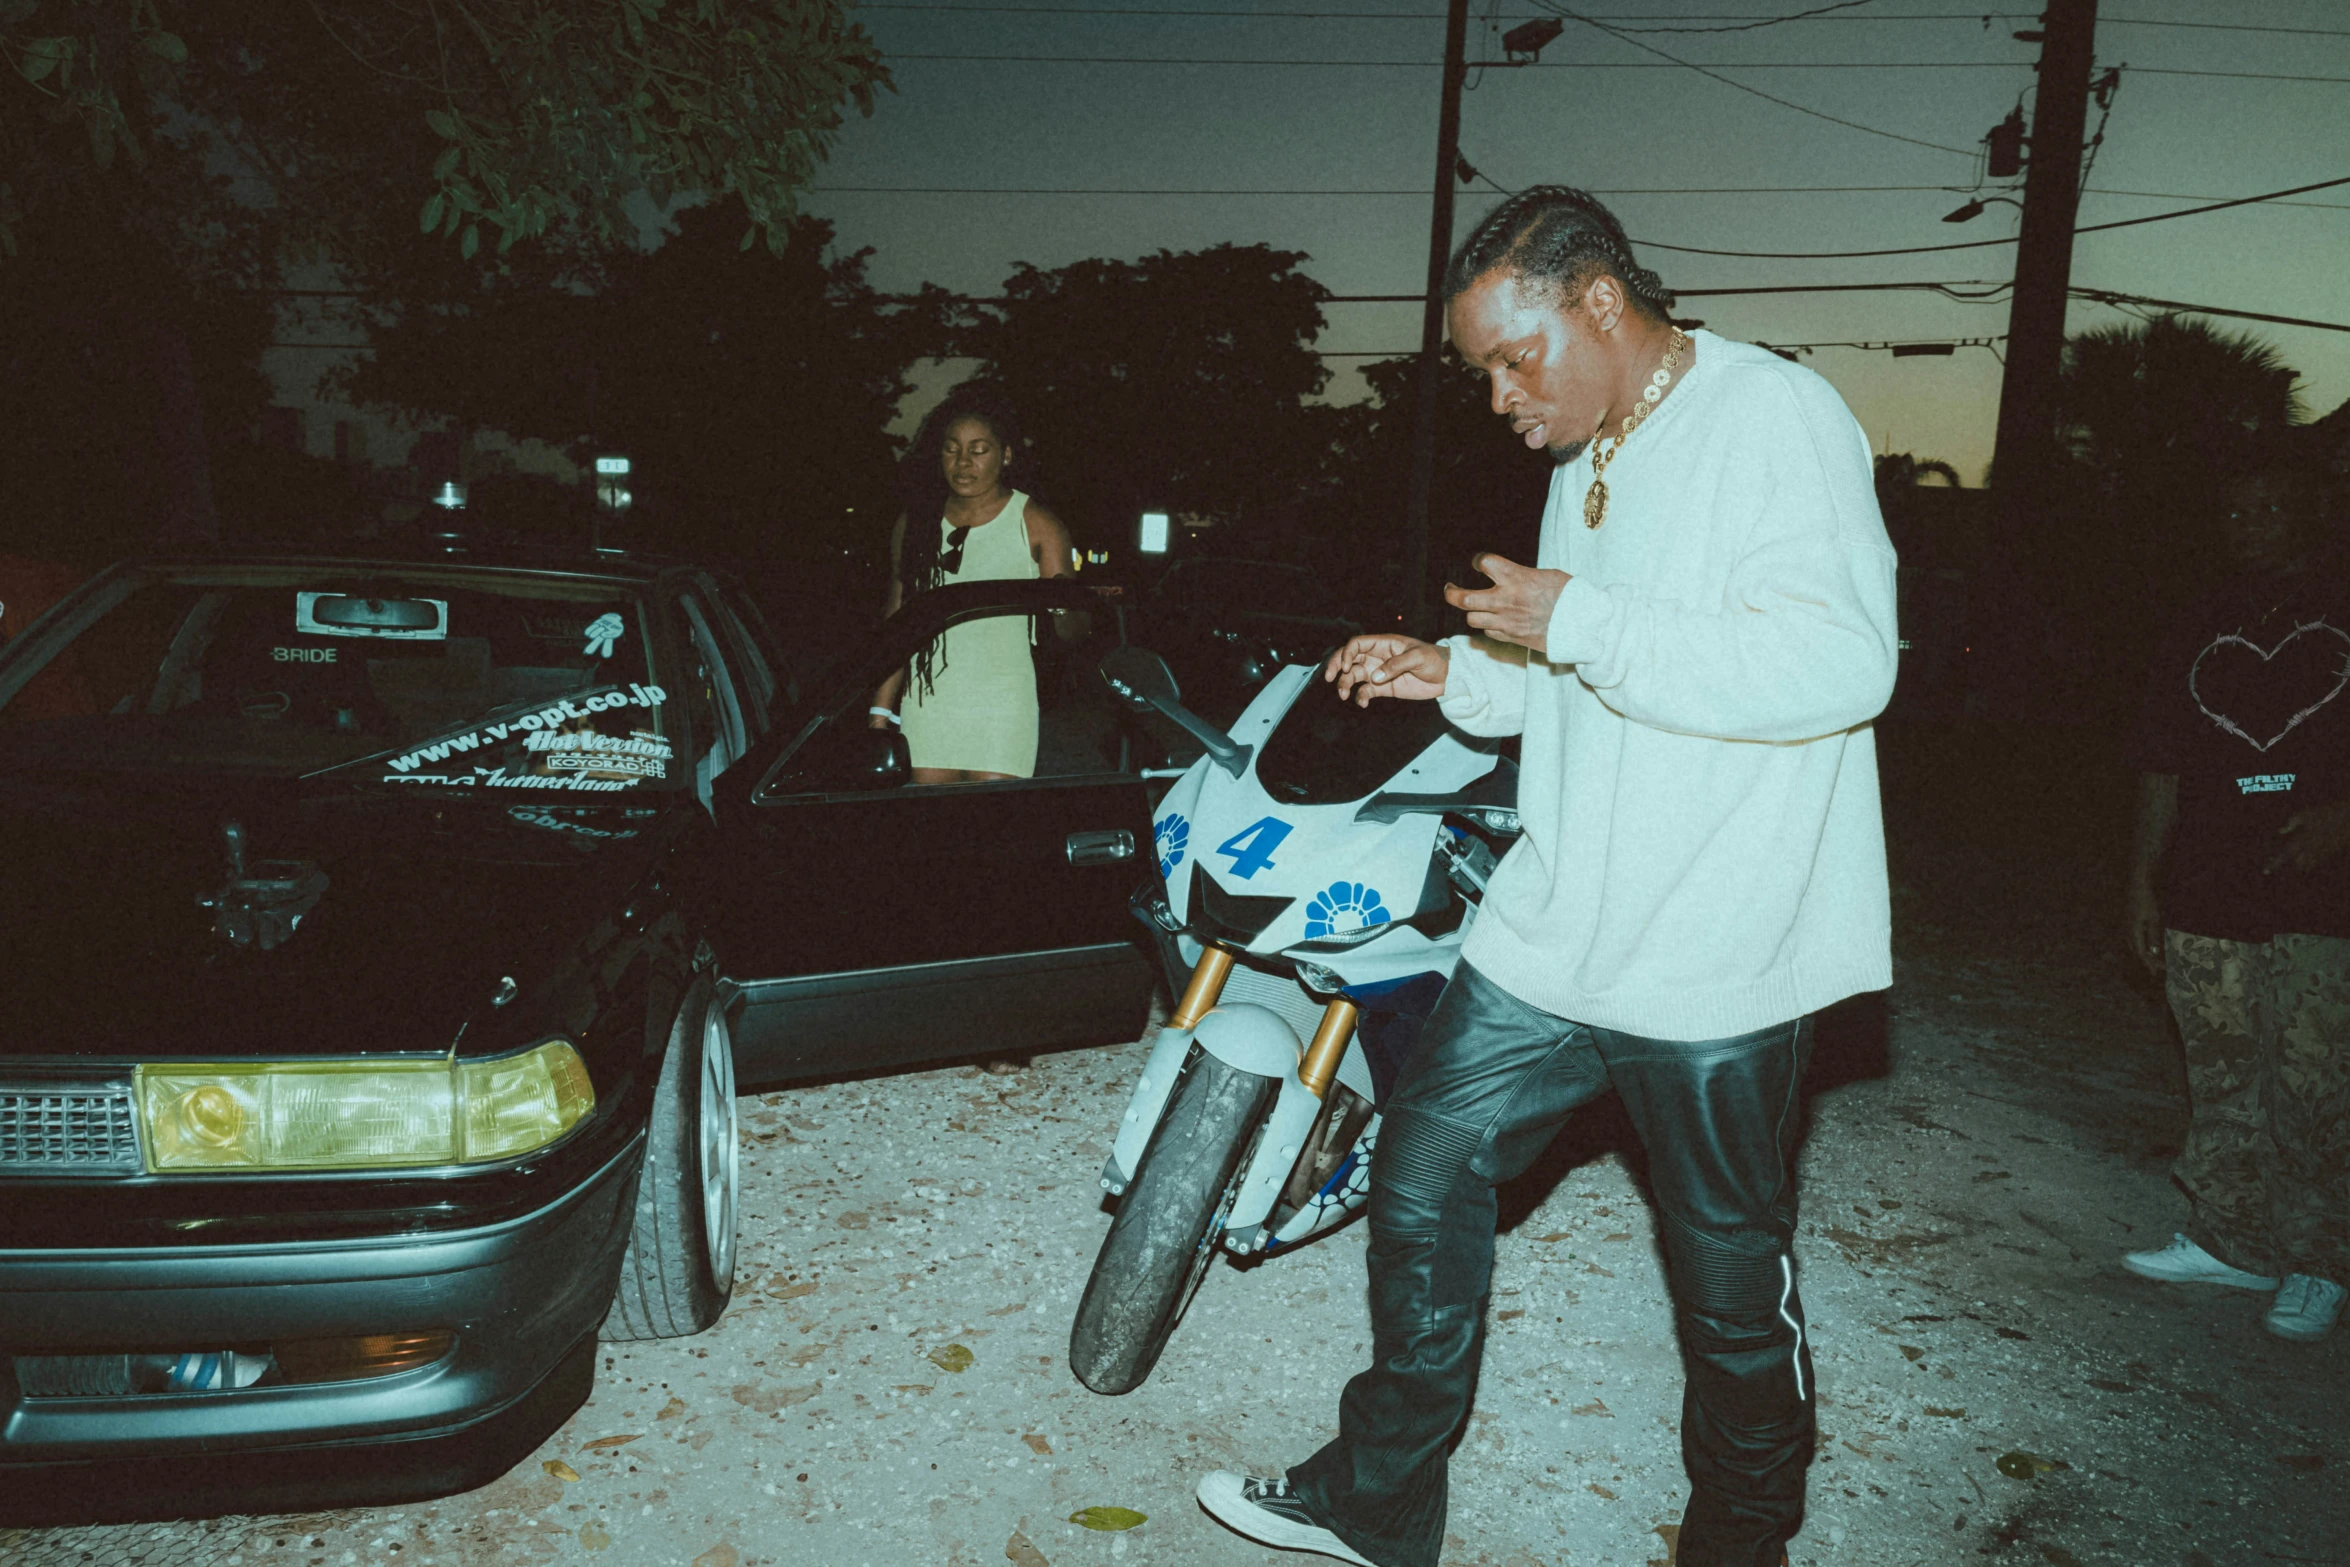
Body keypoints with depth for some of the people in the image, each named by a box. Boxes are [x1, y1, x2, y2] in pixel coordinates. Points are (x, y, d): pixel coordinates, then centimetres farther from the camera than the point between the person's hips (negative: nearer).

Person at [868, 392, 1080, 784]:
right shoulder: (916, 521, 10)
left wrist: (1063, 605, -31)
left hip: (1002, 706, -3)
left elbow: (1071, 630, -7)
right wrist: (881, 709, 5)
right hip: (927, 703, 3)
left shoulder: (1035, 524, -1)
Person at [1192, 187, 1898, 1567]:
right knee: (1424, 1171, 9)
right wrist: (1460, 675, 6)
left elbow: (1840, 661, -25)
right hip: (1559, 926, 8)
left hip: (1717, 959, -7)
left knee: (1734, 1285, 9)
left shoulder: (1776, 419, -12)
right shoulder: (1592, 455, 15)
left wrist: (1576, 621, -24)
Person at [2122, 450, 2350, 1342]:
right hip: (2207, 903, 4)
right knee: (2222, 1083, 8)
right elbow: (2162, 769, 14)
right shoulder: (2201, 630, 14)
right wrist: (2142, 882, 11)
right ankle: (2229, 1241, 19)